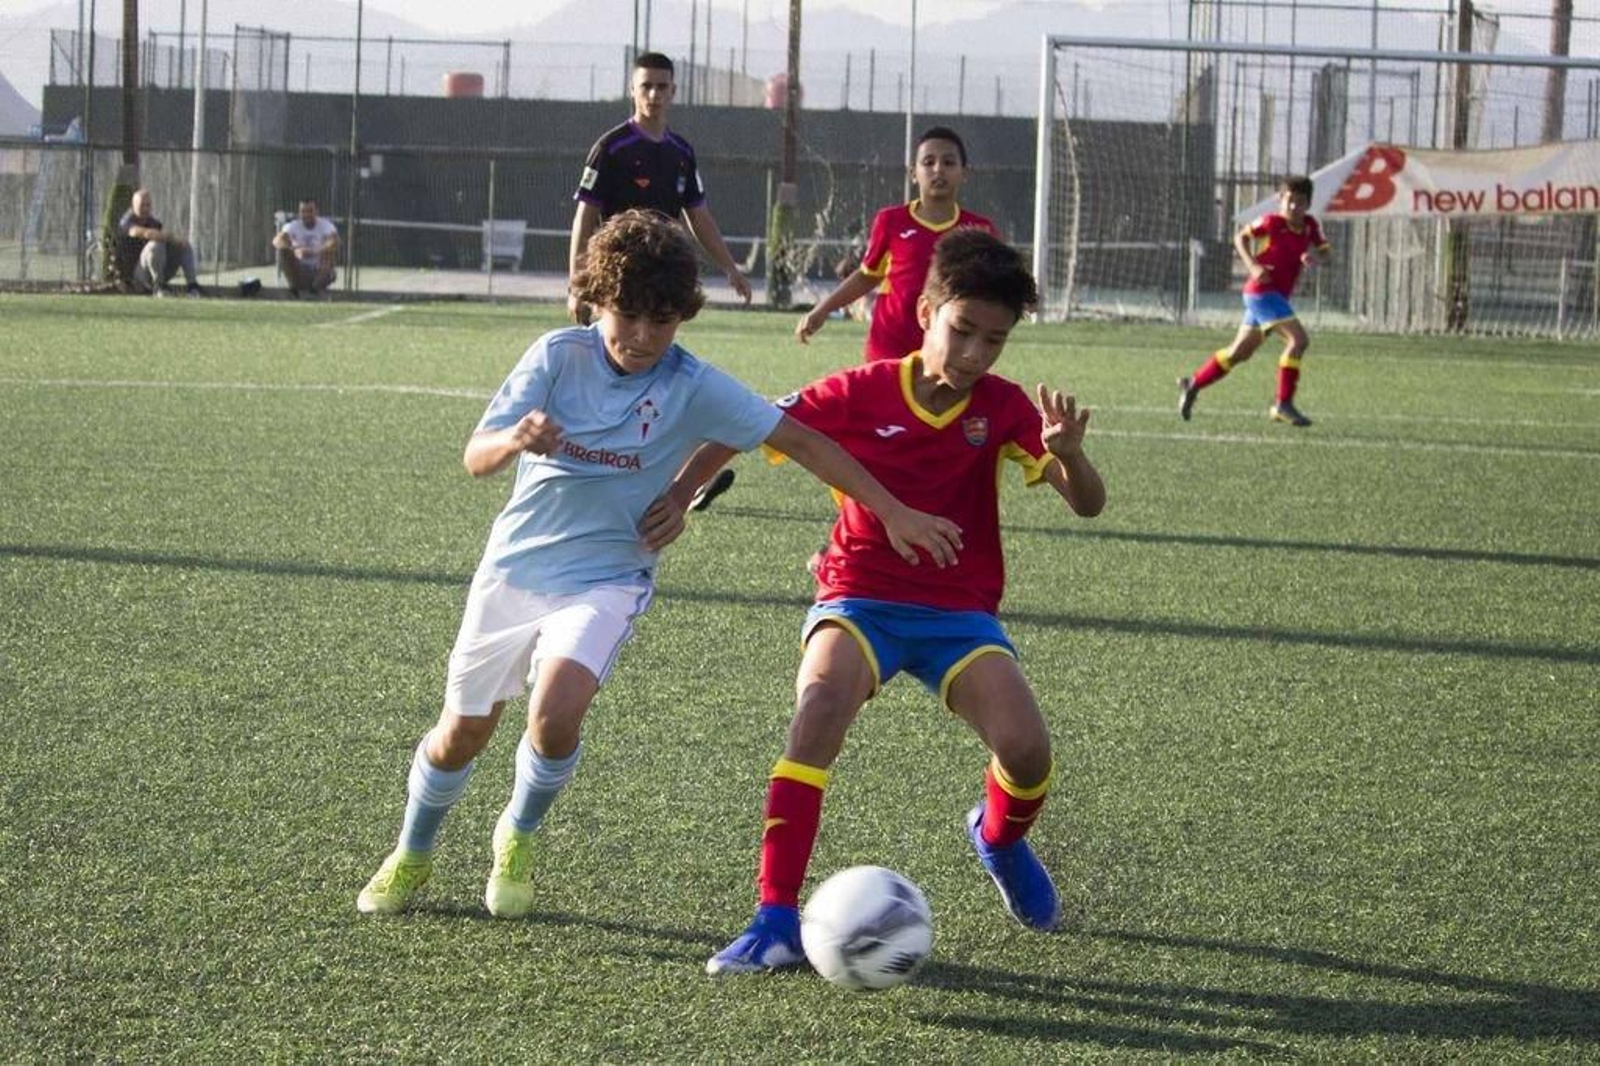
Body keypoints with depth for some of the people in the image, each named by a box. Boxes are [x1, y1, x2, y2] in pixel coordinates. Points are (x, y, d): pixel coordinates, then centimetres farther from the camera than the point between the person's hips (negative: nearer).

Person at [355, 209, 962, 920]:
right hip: (514, 566, 2)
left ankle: (517, 841, 4)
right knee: (462, 733, 10)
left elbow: (801, 441, -9)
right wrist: (516, 441, -38)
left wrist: (892, 512, -12)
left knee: (555, 713, -26)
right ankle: (411, 856, 39)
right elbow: (476, 457, -14)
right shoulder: (560, 355, -9)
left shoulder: (694, 388, -11)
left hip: (606, 579, -2)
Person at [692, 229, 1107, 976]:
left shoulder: (1001, 409, -4)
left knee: (1026, 748, -21)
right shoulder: (860, 395, -8)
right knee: (822, 702, -33)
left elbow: (1087, 504, -12)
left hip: (960, 612, 2)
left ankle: (999, 839, 19)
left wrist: (1068, 455, -34)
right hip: (861, 599, -2)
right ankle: (776, 921, -29)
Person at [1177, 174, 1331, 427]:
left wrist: (1315, 254, -13)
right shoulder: (1272, 222, -12)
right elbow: (1241, 237, 0)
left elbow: (1325, 250, 11)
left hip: (1279, 296, 8)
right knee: (1298, 339, -20)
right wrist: (1253, 266, -14)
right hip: (1262, 290, -8)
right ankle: (1283, 404, -16)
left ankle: (1193, 384, 30)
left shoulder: (1310, 226, 3)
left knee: (1240, 352, 16)